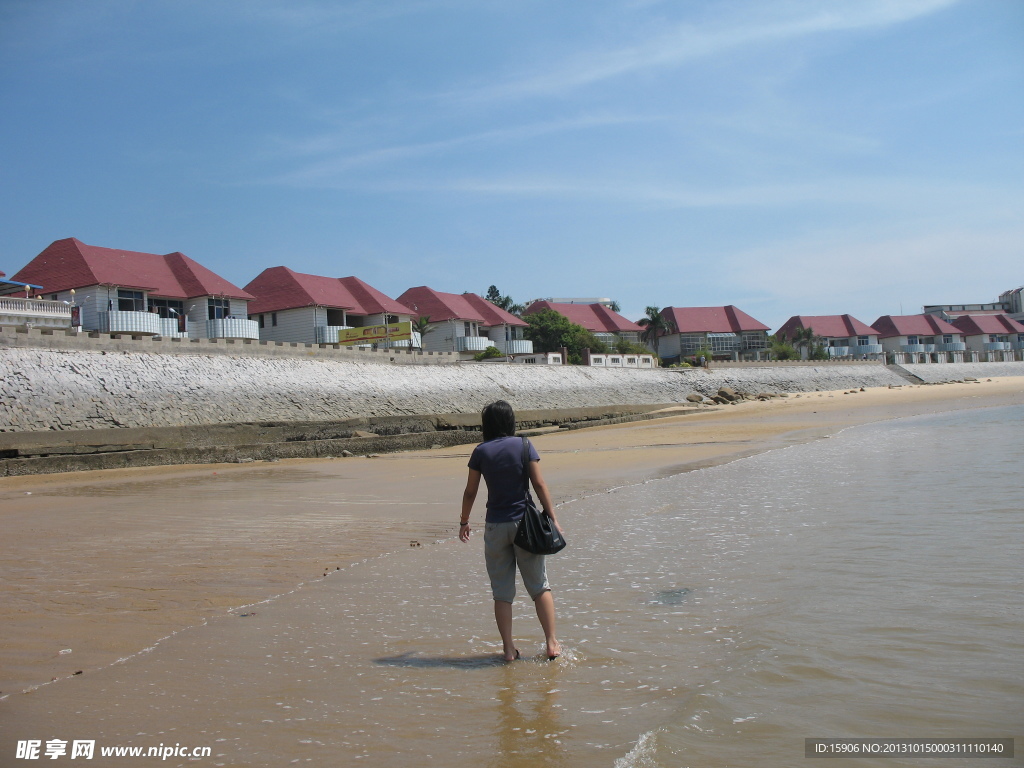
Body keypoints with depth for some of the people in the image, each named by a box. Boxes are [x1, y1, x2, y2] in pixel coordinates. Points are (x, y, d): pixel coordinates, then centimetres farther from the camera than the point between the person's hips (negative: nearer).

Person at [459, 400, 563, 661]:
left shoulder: (481, 452, -1)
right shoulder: (524, 445, -3)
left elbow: (470, 492, 3)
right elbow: (539, 485, -6)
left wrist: (464, 522, 17)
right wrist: (552, 518, -1)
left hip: (495, 526, 1)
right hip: (524, 522, 0)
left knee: (502, 592, 9)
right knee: (539, 586, 10)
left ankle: (508, 649, 12)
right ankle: (552, 643, 9)